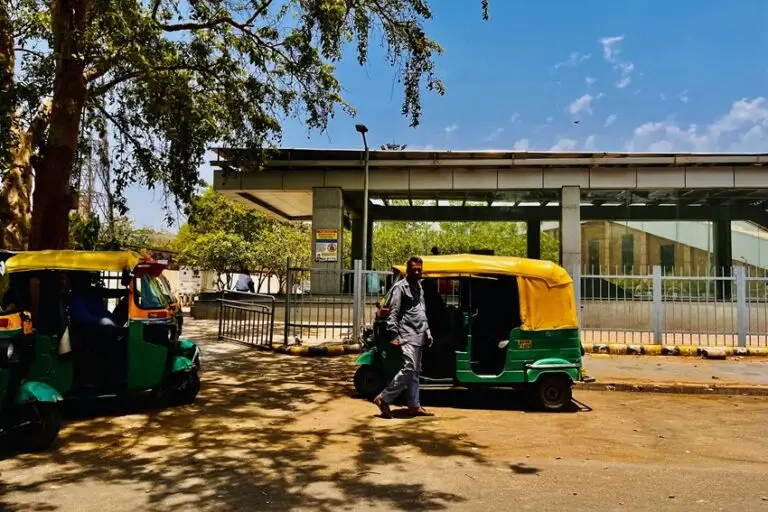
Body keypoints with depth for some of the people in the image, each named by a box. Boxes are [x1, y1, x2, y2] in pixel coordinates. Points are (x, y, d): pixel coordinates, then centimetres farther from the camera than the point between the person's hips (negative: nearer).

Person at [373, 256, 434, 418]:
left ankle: (414, 406, 17)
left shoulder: (419, 288, 19)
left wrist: (427, 332, 20)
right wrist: (393, 335, -18)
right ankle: (383, 398, -8)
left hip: (419, 336, 9)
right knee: (409, 369, -17)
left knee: (415, 371, 11)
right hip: (407, 335, -9)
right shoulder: (400, 287, -7)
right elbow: (393, 313, -12)